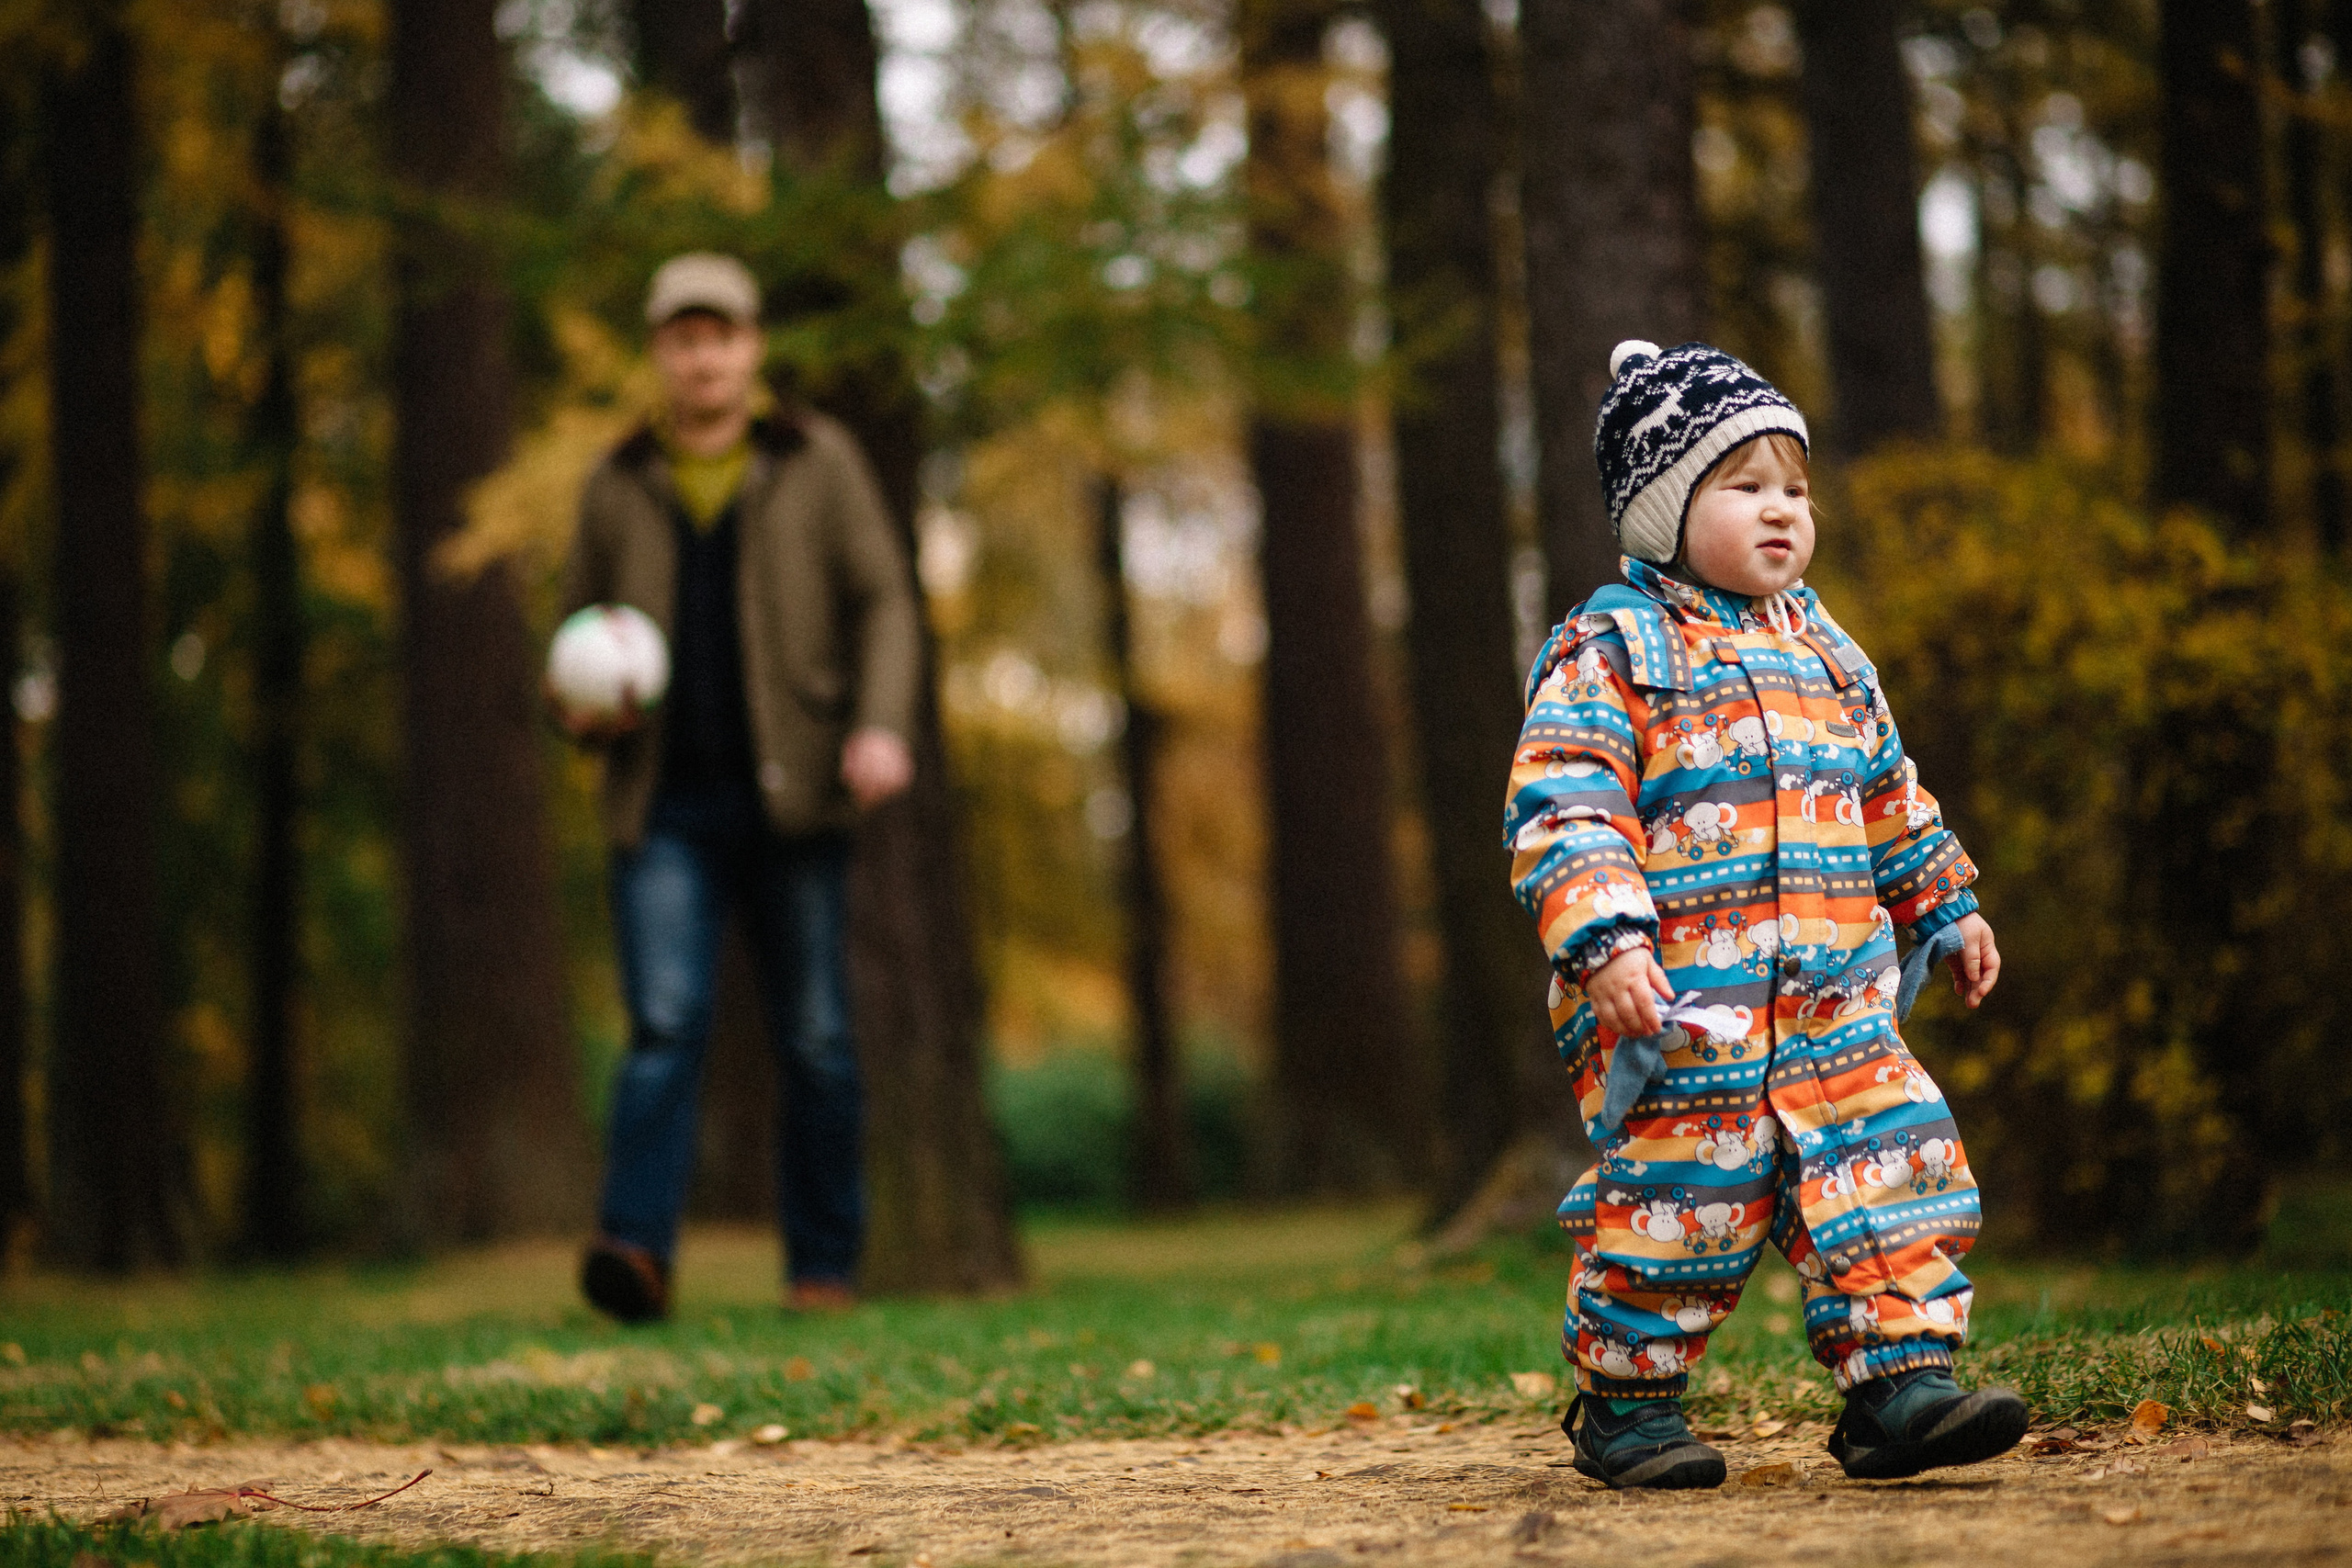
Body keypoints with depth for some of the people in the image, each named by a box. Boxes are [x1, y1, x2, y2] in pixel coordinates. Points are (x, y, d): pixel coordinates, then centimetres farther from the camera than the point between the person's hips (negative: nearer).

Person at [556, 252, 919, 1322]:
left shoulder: (817, 462, 7)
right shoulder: (620, 486, 12)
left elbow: (881, 602, 2)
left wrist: (881, 725, -15)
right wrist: (582, 706, -3)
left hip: (787, 793, -1)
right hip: (663, 803, 1)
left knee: (813, 1036, 1)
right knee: (665, 1023, -14)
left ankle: (824, 1265, 10)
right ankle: (637, 1251, -24)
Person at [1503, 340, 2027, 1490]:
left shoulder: (1822, 651, 18)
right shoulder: (1608, 651, -4)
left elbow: (1892, 798, 30)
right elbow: (1561, 811, -13)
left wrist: (1946, 911, 31)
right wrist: (1606, 941, -24)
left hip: (1836, 1008, 6)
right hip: (1681, 1007, -6)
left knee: (1892, 1171, -3)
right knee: (1672, 1203, -2)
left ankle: (1900, 1385, 1)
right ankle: (1627, 1405, 14)